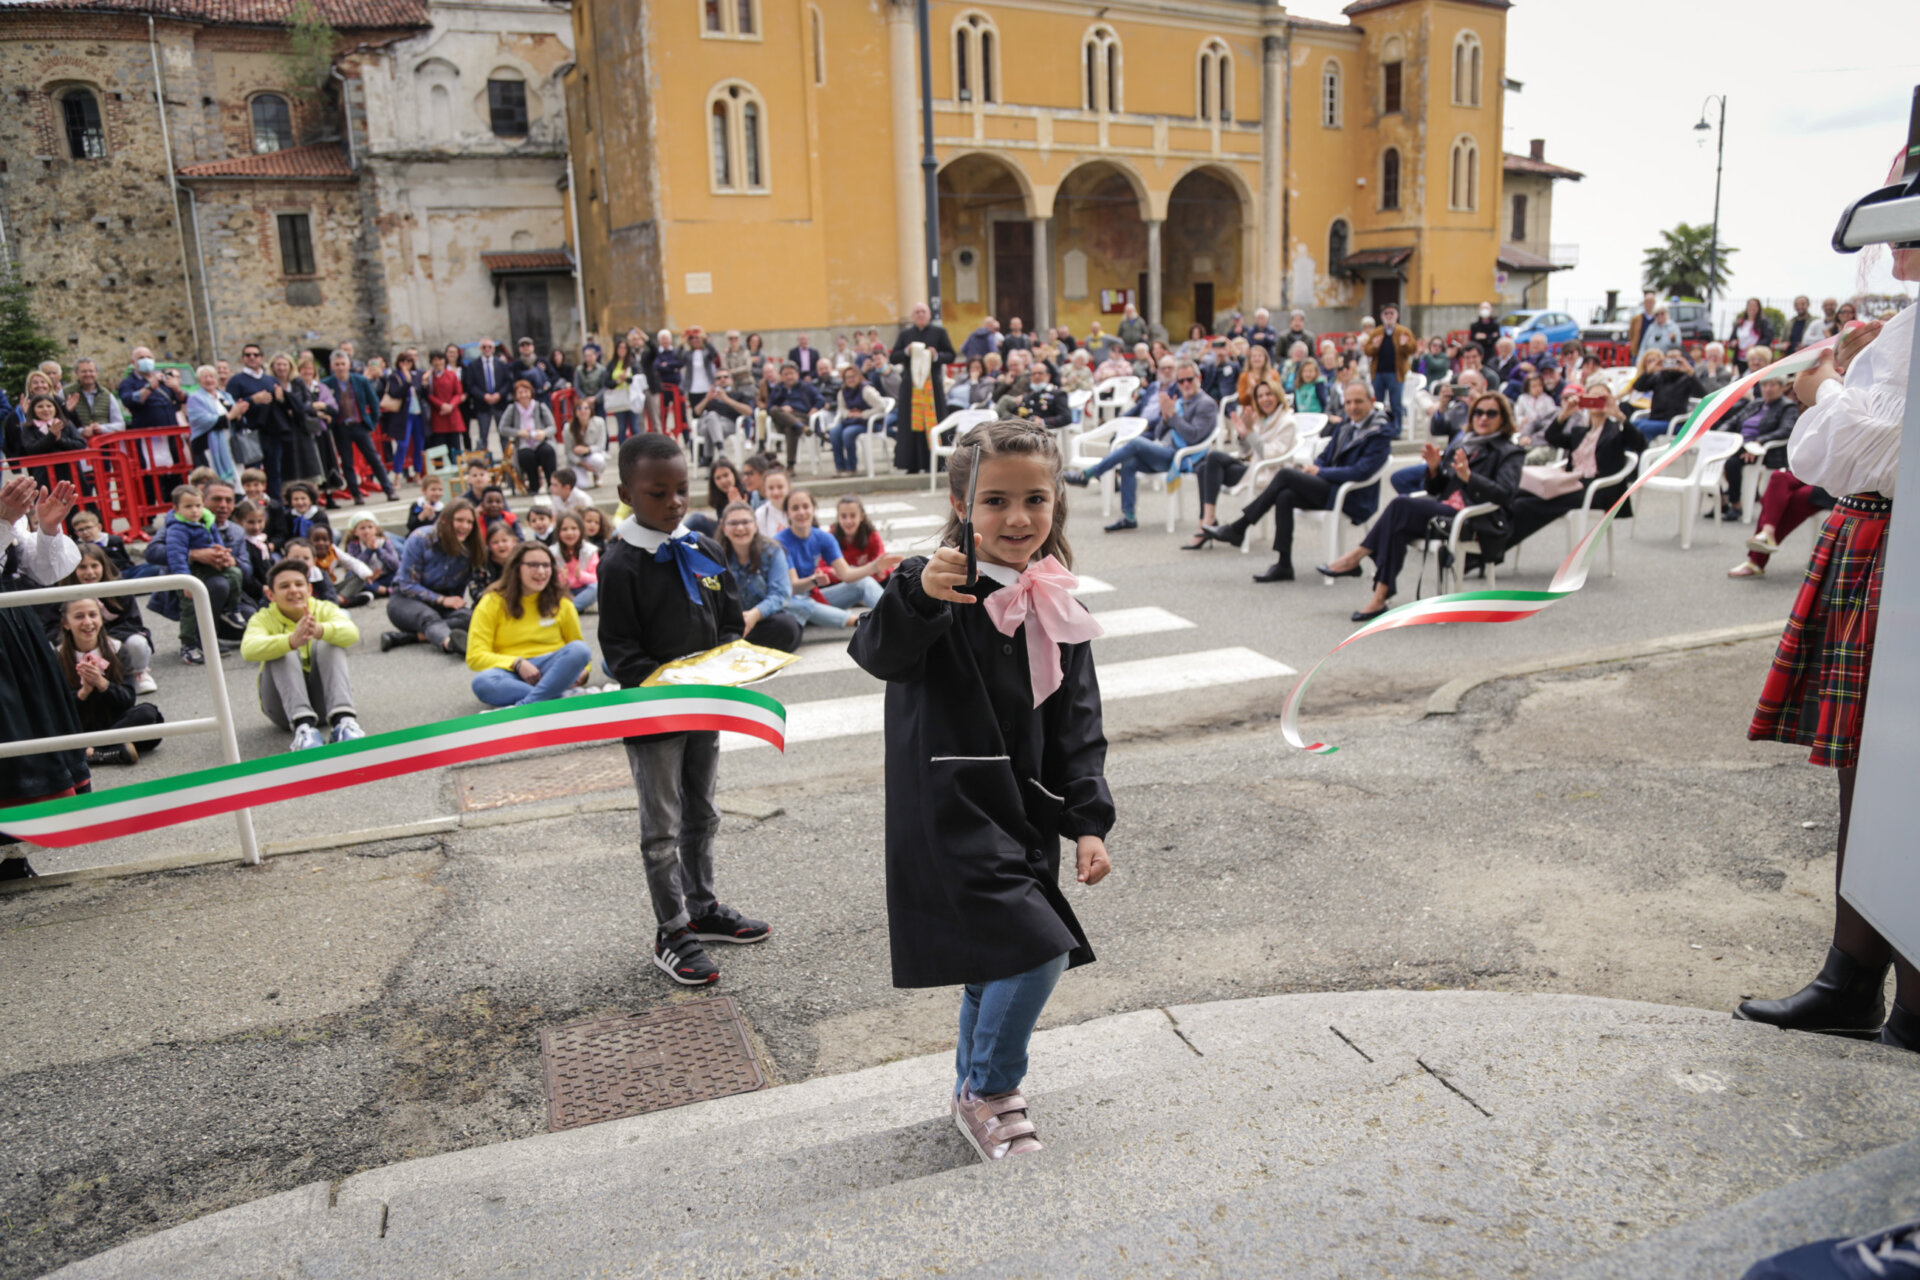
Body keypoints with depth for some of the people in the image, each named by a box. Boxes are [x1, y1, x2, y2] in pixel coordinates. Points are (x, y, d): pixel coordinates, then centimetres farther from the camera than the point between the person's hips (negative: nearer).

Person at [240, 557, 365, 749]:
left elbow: (352, 633, -24)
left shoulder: (325, 610, 0)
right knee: (284, 653, -25)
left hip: (323, 701, 1)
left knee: (329, 644, -22)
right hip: (285, 704, -1)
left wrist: (320, 631, -47)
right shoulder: (263, 619, -3)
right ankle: (302, 725, -43)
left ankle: (342, 720, -38)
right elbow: (248, 650, -28)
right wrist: (293, 640, -48)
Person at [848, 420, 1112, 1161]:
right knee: (1036, 947, -12)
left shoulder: (1057, 607, 5)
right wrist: (918, 595, -53)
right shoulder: (940, 589, -14)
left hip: (1022, 815, 7)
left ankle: (977, 1091, 42)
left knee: (997, 967, 18)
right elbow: (880, 654, -34)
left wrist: (1088, 820, -1)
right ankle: (989, 1093, 12)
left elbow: (1077, 729, 7)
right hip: (950, 814, -7)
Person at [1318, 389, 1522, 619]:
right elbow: (1435, 489, 20)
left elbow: (1505, 494, -13)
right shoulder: (1462, 446, 23)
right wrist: (1434, 468, -2)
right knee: (1399, 526, -26)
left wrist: (1468, 476, -27)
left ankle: (1357, 556, -19)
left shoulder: (1510, 453, 5)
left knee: (1401, 505, -26)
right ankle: (1380, 596, -29)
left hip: (1474, 522, -6)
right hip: (1446, 510, 6)